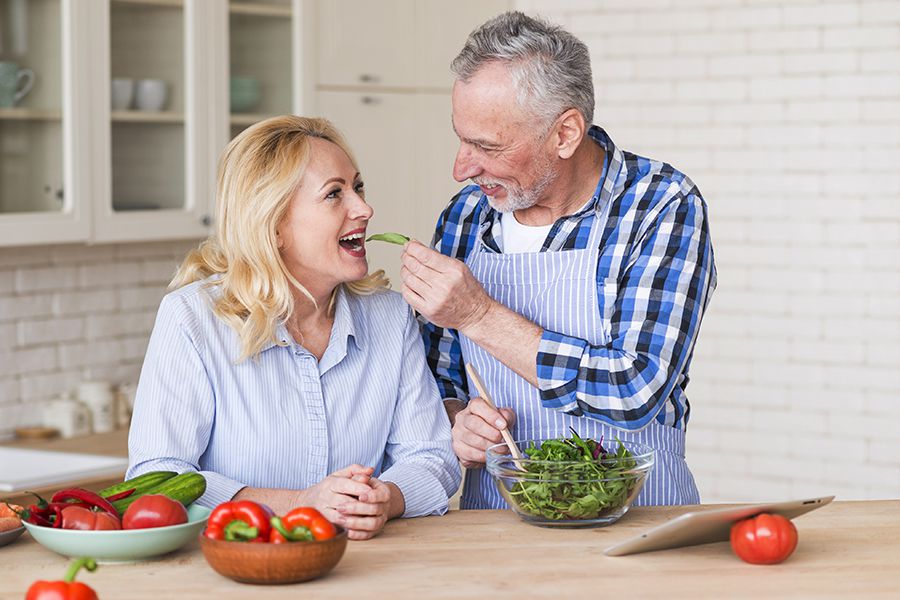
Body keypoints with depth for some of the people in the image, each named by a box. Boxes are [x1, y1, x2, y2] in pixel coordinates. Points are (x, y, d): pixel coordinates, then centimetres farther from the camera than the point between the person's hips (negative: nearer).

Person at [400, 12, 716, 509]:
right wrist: (455, 421, -6)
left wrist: (480, 315, -14)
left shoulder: (663, 207, -6)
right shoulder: (465, 216, 7)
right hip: (495, 521, 3)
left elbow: (636, 393, -16)